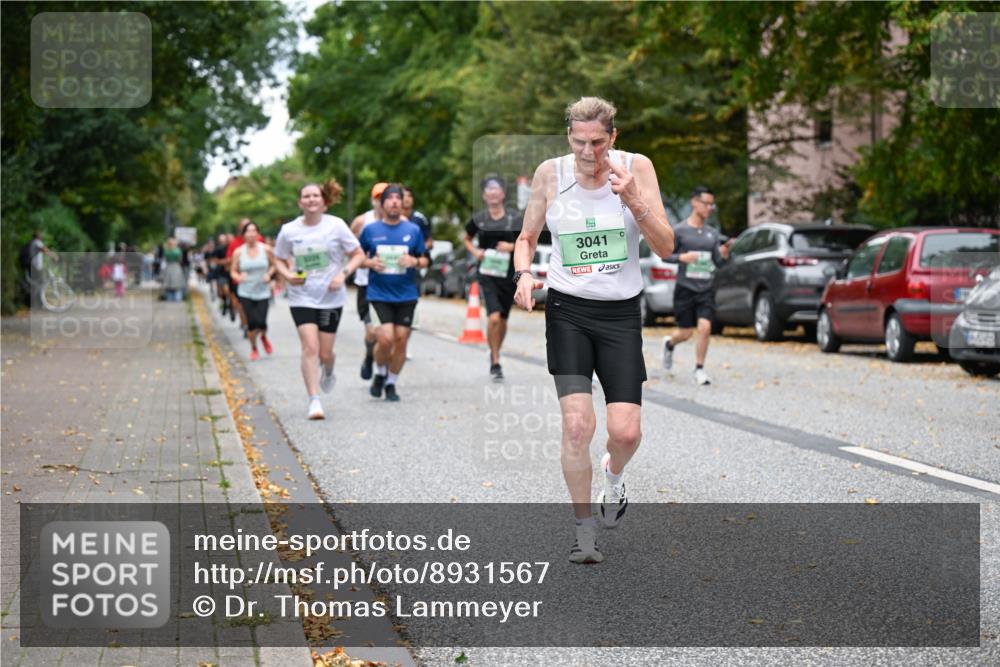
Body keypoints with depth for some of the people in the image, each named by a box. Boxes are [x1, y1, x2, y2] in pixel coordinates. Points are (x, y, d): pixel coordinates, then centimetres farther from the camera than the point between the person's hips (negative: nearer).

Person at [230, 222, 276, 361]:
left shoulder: (266, 249, -2)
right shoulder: (238, 252, -2)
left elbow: (273, 265, 10)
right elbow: (233, 271, 4)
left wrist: (269, 274, -9)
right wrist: (238, 277, -17)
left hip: (263, 293, 0)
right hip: (245, 293, 0)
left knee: (261, 322, -9)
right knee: (251, 322, -6)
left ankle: (264, 338, 28)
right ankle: (253, 349, 19)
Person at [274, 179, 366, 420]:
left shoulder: (336, 225, -6)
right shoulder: (289, 231, -3)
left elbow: (358, 255, 0)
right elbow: (279, 260, 12)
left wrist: (343, 273, -17)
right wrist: (288, 276, -9)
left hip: (331, 298, 0)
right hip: (302, 298, 0)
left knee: (325, 352, 7)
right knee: (310, 348, -15)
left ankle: (328, 373, 44)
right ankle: (314, 401, -12)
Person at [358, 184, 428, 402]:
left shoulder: (413, 230, 4)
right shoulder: (370, 230, 2)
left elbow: (425, 260, 11)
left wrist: (415, 261, -11)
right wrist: (370, 263, -10)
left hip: (406, 295, 2)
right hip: (379, 293, -2)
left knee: (401, 339, 1)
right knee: (386, 338, -16)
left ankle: (391, 383, 18)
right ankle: (380, 373, 13)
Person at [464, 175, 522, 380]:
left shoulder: (514, 218, -1)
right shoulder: (479, 218, 1)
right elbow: (467, 239, 18)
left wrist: (513, 246, -13)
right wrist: (475, 251, -2)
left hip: (509, 273, 1)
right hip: (487, 273, -1)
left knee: (502, 319, 13)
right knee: (494, 317, -17)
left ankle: (496, 353, 38)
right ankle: (495, 362, -5)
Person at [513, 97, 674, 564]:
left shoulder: (636, 168, -4)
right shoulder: (551, 173, -2)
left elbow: (665, 248, -7)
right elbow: (527, 237, 12)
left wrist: (634, 202, -22)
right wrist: (524, 273, -9)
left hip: (621, 314, 0)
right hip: (567, 311, 0)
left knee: (625, 432, -6)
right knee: (577, 424, -14)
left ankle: (613, 476, 33)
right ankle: (585, 532, 4)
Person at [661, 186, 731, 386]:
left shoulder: (712, 234, 9)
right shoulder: (680, 231, -3)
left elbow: (718, 262, 10)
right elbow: (665, 255, -1)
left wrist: (723, 255, -12)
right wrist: (682, 257, -19)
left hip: (706, 289, 3)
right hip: (685, 288, -3)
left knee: (705, 328, -12)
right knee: (685, 333, 3)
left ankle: (699, 369, 1)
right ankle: (669, 343, 38)